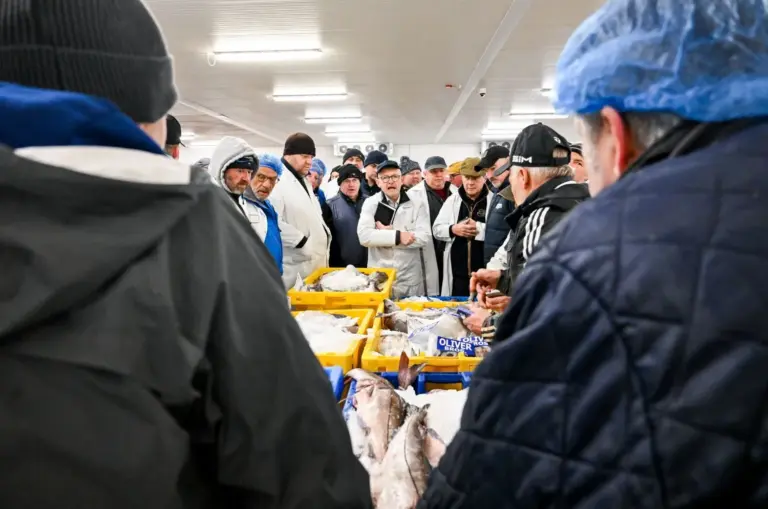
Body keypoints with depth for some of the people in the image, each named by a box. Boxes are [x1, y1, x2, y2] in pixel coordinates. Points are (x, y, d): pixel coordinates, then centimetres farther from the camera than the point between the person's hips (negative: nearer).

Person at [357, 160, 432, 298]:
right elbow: (364, 236, -13)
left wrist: (385, 234, -13)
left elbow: (424, 237, -11)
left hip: (410, 280, 0)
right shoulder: (370, 203, 1)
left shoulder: (417, 204, 1)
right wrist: (397, 236, -18)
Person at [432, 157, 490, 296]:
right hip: (458, 273, 4)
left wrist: (480, 228, -19)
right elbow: (437, 229, 10)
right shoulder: (453, 200, 10)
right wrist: (453, 229, -9)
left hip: (484, 273, -4)